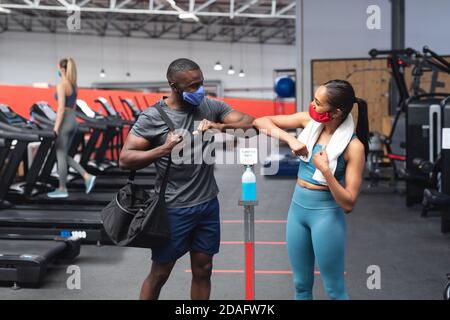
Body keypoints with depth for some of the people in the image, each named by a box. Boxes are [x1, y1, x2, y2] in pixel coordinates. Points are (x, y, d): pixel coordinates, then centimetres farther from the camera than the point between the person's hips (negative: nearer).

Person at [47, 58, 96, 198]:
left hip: (65, 121, -9)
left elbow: (61, 108, -20)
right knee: (64, 155, 16)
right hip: (73, 120, 9)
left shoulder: (61, 85, -15)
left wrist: (56, 127, -18)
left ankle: (62, 189, 10)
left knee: (60, 156, 2)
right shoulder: (74, 85, 12)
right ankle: (87, 177, 7)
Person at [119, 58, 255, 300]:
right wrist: (164, 150, -25)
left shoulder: (211, 107, 1)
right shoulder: (153, 117, -11)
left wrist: (221, 126, -21)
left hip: (208, 205, 4)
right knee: (160, 273, 8)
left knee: (202, 270, 14)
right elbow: (125, 159, -13)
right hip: (174, 209, -4)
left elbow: (250, 123, -3)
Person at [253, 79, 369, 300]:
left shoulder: (353, 146, -17)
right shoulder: (309, 121, -3)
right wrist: (290, 139, -16)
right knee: (301, 284, 17)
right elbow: (261, 122, -2)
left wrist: (325, 170, -28)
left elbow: (348, 203, -17)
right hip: (297, 207, 5)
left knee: (334, 289, 6)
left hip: (326, 213, -5)